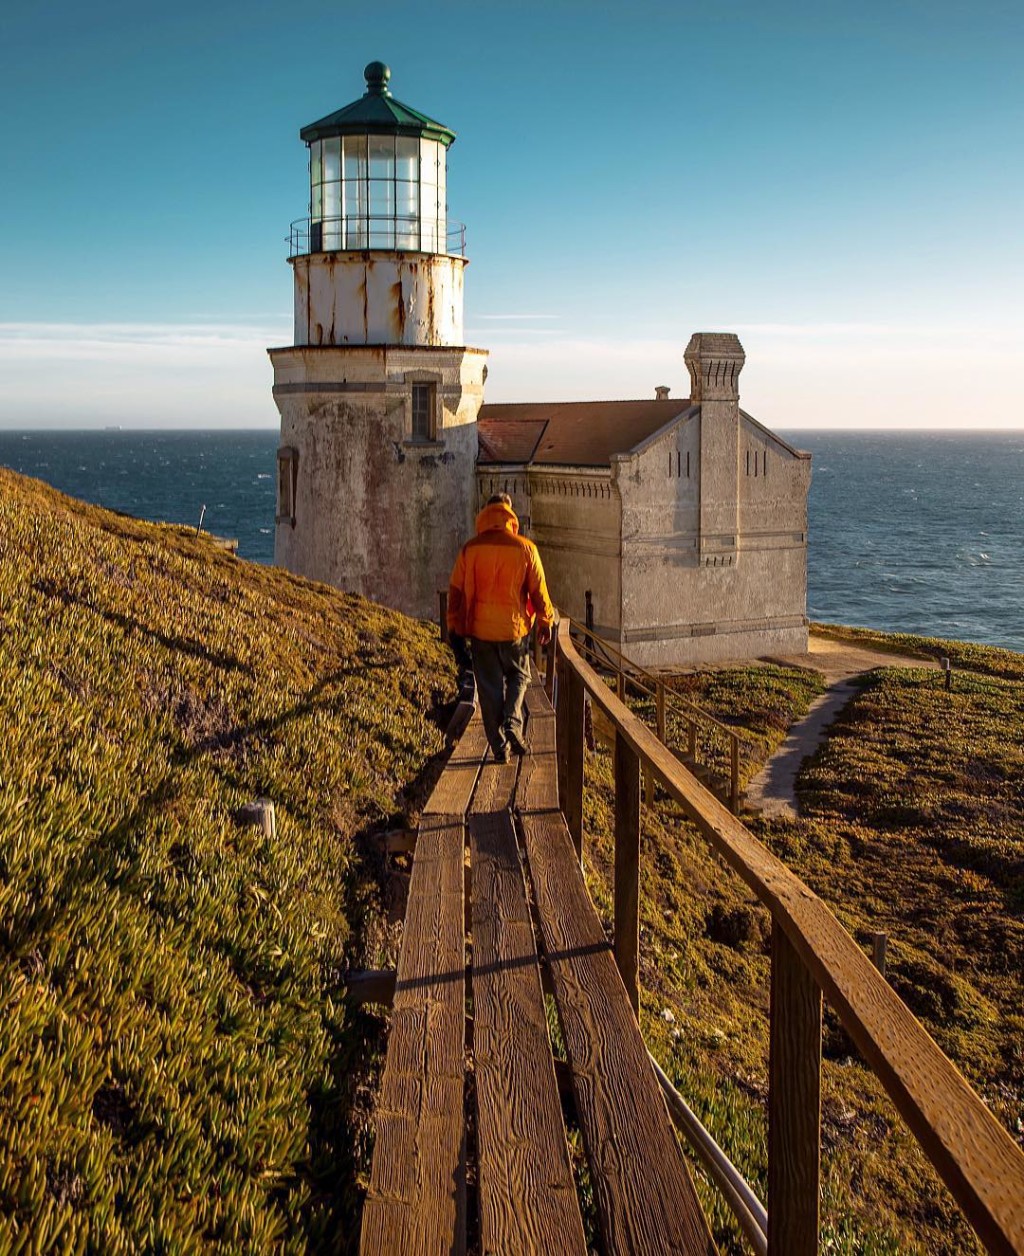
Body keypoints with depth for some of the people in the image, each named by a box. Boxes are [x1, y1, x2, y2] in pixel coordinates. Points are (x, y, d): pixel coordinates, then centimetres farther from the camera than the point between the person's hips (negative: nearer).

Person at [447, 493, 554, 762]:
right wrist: (545, 622, 12)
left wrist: (455, 629, 10)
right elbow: (538, 590, -1)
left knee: (489, 687, 9)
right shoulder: (525, 549, -6)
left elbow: (456, 591, 1)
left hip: (480, 630, 1)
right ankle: (512, 722, -3)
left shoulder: (470, 550, -3)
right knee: (518, 676, 20)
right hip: (514, 628, -1)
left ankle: (499, 746, 9)